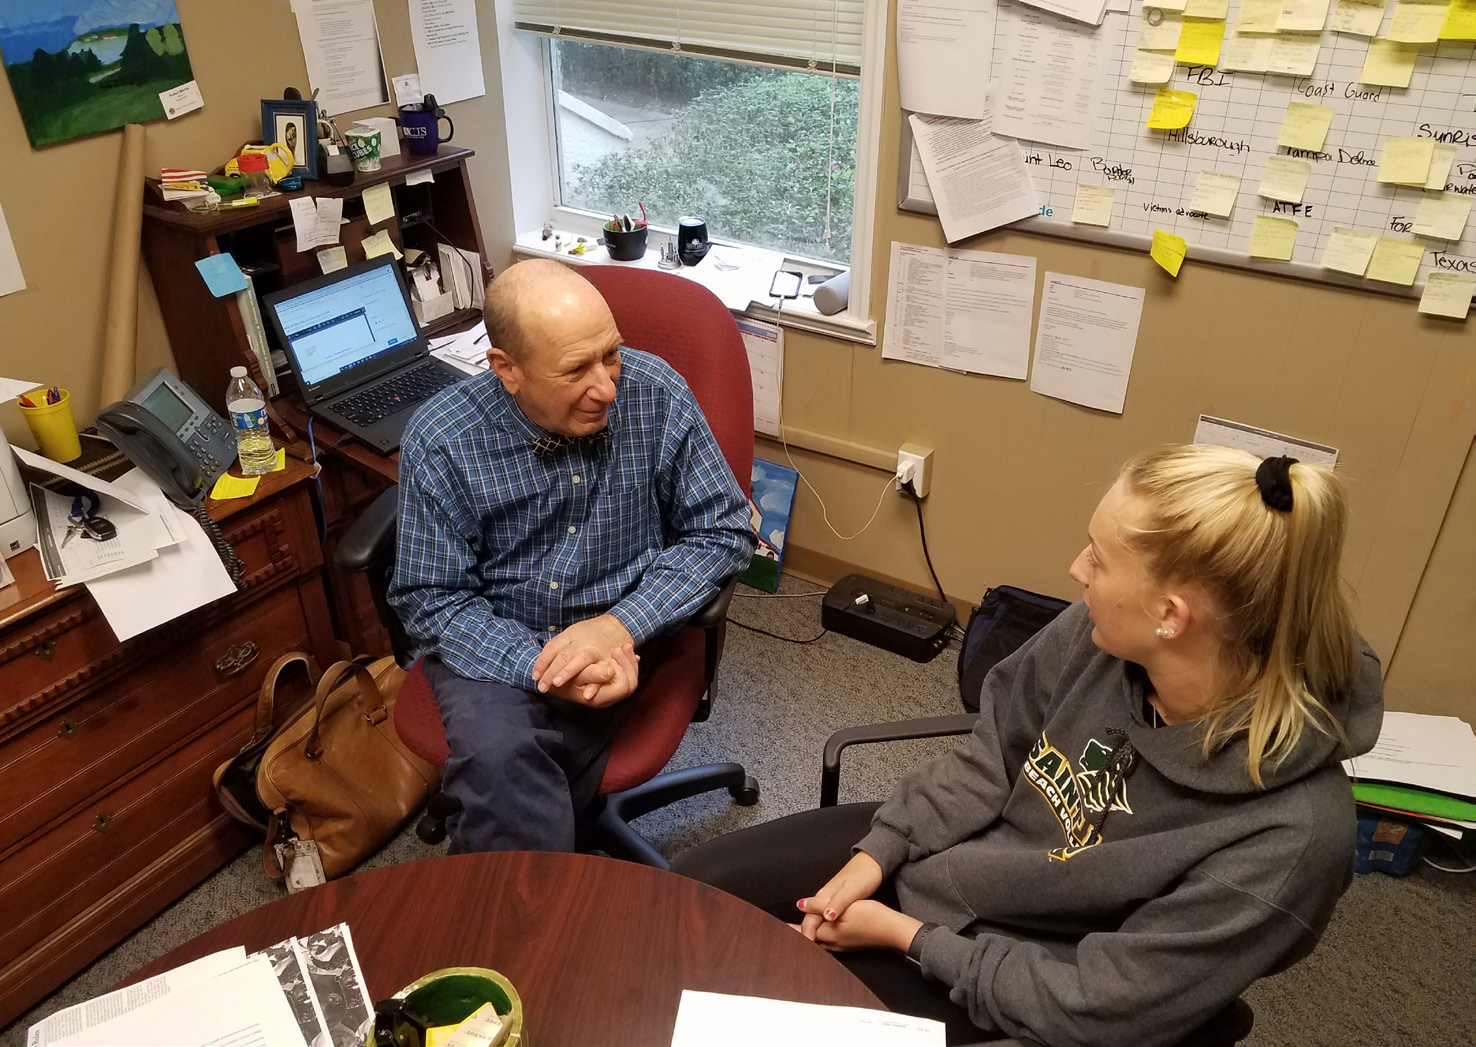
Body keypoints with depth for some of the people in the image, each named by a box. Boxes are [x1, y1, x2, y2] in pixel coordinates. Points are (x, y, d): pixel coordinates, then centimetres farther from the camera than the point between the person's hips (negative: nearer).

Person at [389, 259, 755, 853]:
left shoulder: (657, 396, -11)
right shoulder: (441, 442, -13)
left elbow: (723, 532, -7)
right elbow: (430, 600, -8)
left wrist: (620, 626, -20)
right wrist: (538, 666, -25)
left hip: (621, 636, 0)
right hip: (496, 643, 0)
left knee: (502, 782, -23)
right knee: (498, 756, -30)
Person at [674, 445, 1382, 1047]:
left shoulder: (1289, 837, -32)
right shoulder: (1099, 632, -19)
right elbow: (992, 754, -2)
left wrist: (908, 936, -17)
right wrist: (874, 856, -8)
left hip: (1002, 983, -4)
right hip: (924, 851, 5)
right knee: (694, 884, 5)